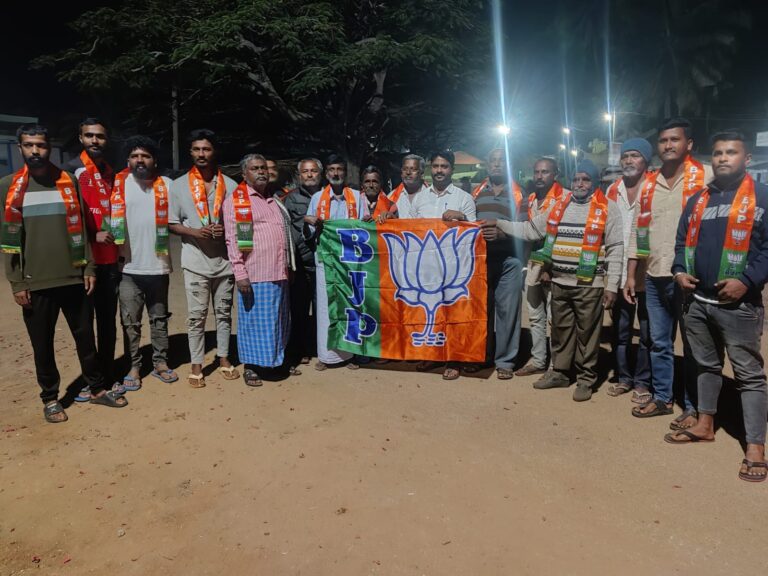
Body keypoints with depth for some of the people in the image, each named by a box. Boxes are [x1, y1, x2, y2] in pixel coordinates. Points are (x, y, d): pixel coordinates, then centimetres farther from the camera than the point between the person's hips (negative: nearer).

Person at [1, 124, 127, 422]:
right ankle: (50, 397, 23)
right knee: (42, 344, 8)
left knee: (86, 336, 10)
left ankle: (97, 388, 24)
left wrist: (88, 267, 3)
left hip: (73, 278, 2)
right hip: (35, 283, -1)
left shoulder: (69, 181, 6)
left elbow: (80, 228, 8)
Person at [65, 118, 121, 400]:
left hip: (110, 258, 5)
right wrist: (93, 235, -14)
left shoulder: (112, 173, 14)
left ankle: (108, 373, 19)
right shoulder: (72, 170, -4)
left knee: (108, 319, 10)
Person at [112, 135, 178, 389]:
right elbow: (109, 218, 4)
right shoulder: (118, 184, 0)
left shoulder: (166, 185, 2)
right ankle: (134, 367, 16)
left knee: (159, 318, 12)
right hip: (129, 267, -1)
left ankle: (160, 362, 24)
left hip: (158, 266, 1)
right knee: (130, 321, 5)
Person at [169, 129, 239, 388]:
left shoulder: (230, 185, 5)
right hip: (195, 261, -2)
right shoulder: (179, 185, 2)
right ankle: (196, 365, 12)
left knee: (224, 312, 12)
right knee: (196, 315, 2)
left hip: (224, 259, 2)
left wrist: (227, 229, -11)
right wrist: (194, 232, -15)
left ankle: (224, 358, 24)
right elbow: (171, 223, 3)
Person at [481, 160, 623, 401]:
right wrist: (500, 225, 4)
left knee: (587, 333, 4)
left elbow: (615, 249, -5)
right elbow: (532, 229, 14)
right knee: (560, 330, 15)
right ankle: (560, 372, 29)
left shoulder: (607, 208, -3)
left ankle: (586, 379, 18)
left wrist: (611, 286, -10)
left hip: (589, 284, -4)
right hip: (559, 281, 5)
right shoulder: (560, 205, 11)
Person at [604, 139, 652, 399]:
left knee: (647, 333, 5)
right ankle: (624, 377, 25)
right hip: (619, 273, 4)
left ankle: (643, 381, 17)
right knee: (619, 331, 12)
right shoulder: (612, 190, 11)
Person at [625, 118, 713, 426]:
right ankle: (661, 398, 29)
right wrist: (631, 275, 11)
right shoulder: (648, 184, 11)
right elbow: (637, 232, 13)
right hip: (655, 277, 5)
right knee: (659, 343, 14)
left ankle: (693, 408, 17)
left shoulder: (706, 176, -4)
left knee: (693, 345, 5)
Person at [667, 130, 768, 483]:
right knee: (706, 365, 17)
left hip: (739, 304, -6)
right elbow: (682, 241, 18)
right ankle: (705, 425, 31)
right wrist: (680, 270, 1)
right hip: (699, 301, 6)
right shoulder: (698, 200, 12)